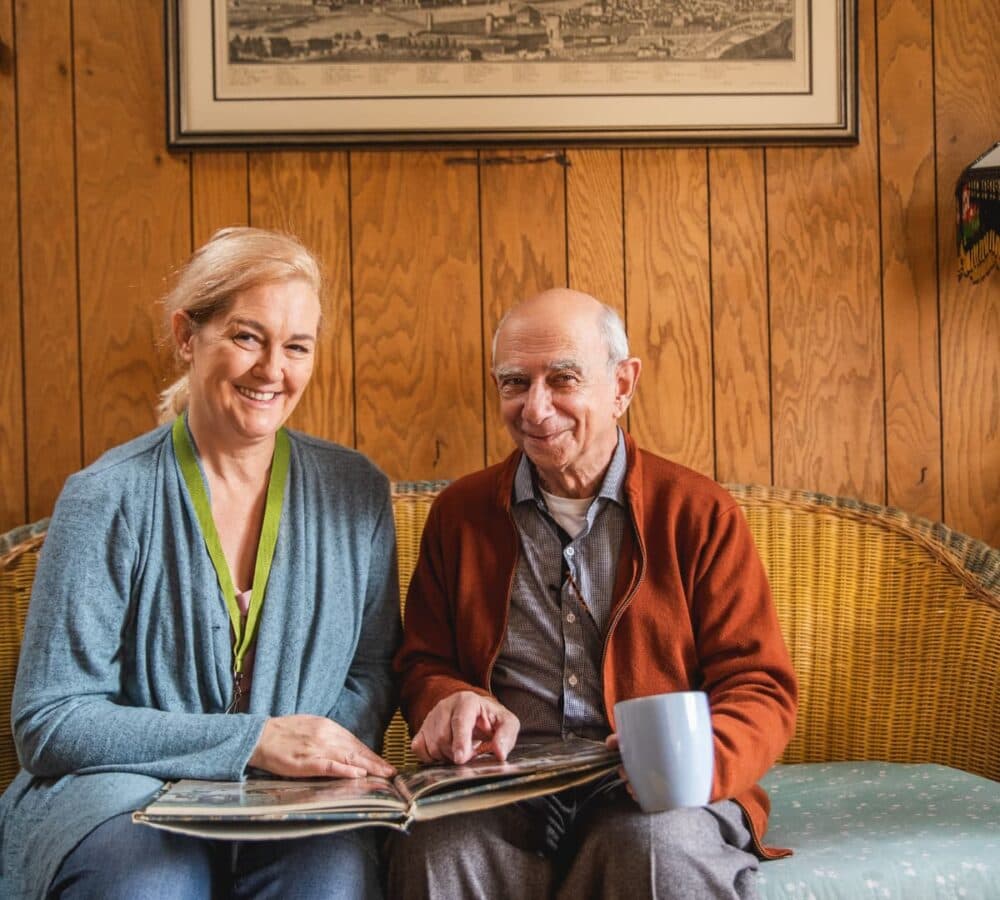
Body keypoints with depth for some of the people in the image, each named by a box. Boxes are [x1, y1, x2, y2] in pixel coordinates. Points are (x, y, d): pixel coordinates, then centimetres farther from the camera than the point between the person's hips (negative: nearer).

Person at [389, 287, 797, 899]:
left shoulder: (700, 512, 5)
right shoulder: (458, 514, 14)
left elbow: (761, 691, 1)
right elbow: (422, 664, 16)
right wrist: (453, 702, -11)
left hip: (657, 800, -1)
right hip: (502, 789, 2)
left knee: (659, 848, -35)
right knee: (433, 849, -31)